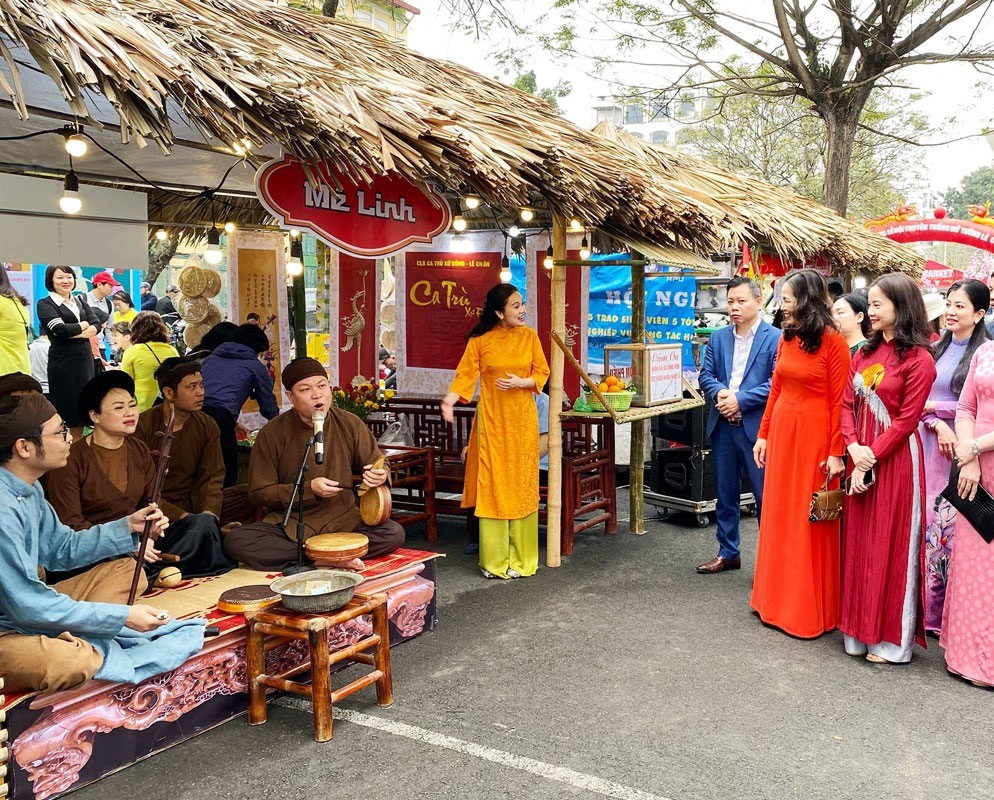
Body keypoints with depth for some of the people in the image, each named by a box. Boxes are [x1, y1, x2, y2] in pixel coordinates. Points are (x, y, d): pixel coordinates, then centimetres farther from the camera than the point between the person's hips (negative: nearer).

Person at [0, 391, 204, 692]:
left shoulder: (28, 489, 4)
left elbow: (62, 549, 16)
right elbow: (27, 605, -26)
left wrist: (128, 527, 3)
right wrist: (123, 616, -22)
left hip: (30, 607, 10)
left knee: (124, 570, 15)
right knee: (71, 662, -39)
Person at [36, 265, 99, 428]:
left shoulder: (80, 301, 16)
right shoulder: (45, 304, -1)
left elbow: (96, 326, 3)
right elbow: (60, 329, -16)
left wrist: (74, 332, -12)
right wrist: (84, 324, -1)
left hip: (85, 358, 5)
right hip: (63, 361, -5)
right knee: (66, 407, -4)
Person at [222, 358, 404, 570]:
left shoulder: (350, 425, 0)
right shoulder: (272, 434, -5)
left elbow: (378, 464, 9)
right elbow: (259, 492, -3)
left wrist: (380, 476, -17)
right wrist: (309, 489, -15)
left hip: (343, 520, 1)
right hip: (289, 523, 0)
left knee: (394, 534, -26)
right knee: (235, 541, -28)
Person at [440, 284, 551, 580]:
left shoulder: (529, 336, 3)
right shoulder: (479, 340, -2)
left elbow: (542, 372, 5)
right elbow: (465, 375, -6)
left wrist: (521, 383, -14)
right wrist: (449, 400, -23)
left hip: (522, 419, 1)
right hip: (491, 419, -1)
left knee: (521, 484, 3)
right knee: (492, 485, 1)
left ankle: (519, 559, 12)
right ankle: (494, 559, 11)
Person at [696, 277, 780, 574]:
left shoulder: (775, 338, -6)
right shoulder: (718, 338, 12)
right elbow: (706, 375, 9)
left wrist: (740, 399, -18)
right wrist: (719, 392, -12)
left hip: (757, 427, -6)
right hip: (723, 426, 6)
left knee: (765, 495, 0)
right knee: (725, 493, 14)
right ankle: (728, 553, 27)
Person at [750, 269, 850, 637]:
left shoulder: (833, 342, -11)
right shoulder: (787, 338, 9)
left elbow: (839, 400, -13)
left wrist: (836, 452, -16)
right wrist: (764, 434, 11)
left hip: (814, 435, -7)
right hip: (781, 431, 7)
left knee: (811, 520, 2)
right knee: (779, 516, 12)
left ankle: (811, 610, 15)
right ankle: (779, 600, 26)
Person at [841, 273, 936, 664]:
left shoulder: (918, 360, -10)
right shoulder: (865, 353, 11)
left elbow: (907, 419, -12)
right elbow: (848, 404, 7)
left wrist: (872, 455, -15)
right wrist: (854, 448, -7)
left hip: (895, 461, -7)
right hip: (860, 460, 7)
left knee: (891, 547, 1)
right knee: (859, 543, 11)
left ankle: (892, 639, 13)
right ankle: (860, 631, 23)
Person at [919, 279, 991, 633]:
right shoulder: (934, 350, 13)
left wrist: (933, 407, -5)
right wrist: (938, 425, -10)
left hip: (964, 449, -5)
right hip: (930, 443, 5)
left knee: (954, 525, -5)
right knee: (926, 521, 4)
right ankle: (928, 606, 15)